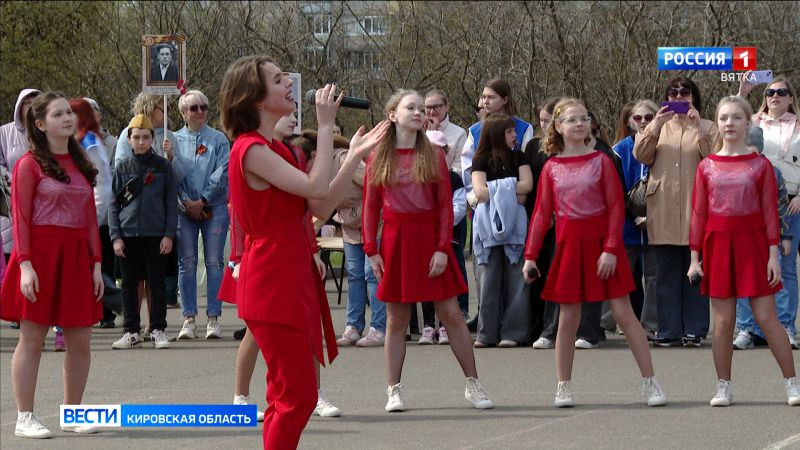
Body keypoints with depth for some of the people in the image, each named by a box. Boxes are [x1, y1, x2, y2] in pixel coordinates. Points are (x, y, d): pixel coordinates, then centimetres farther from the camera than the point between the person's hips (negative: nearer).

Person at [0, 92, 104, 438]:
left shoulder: (80, 164, 15)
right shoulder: (29, 164, -4)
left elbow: (90, 218, 15)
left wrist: (96, 263, 9)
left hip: (76, 256, 6)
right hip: (40, 255, -6)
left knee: (80, 341, 5)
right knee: (32, 338, -3)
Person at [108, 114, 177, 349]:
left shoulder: (163, 166, 3)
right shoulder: (122, 168, 7)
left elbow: (171, 203, 3)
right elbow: (114, 205, 7)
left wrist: (169, 235, -5)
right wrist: (115, 237, -2)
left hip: (155, 233, -2)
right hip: (128, 234, 2)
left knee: (156, 282, 2)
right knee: (129, 283, 5)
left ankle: (158, 330, 8)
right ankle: (132, 331, 11)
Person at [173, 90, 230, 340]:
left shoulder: (218, 139, 5)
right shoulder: (175, 140, 8)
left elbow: (222, 172, -4)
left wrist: (203, 201, -11)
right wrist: (186, 201, -10)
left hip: (214, 206, -1)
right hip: (184, 208, 1)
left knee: (214, 262, -2)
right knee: (187, 263, 0)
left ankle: (213, 319, 0)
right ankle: (189, 319, 3)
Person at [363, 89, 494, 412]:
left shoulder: (433, 157, 4)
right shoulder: (378, 158, 4)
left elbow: (445, 206, 0)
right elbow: (370, 208, 4)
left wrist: (443, 248, -9)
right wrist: (372, 250, -4)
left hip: (429, 240, 0)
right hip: (394, 241, 0)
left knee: (451, 314, 0)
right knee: (396, 319, 3)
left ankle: (473, 385, 8)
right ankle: (394, 391, 9)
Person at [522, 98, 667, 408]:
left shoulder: (601, 161, 0)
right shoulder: (551, 168, 5)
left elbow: (616, 207, -4)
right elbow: (542, 214, 6)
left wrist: (611, 249, -13)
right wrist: (530, 256, 0)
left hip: (601, 243, -2)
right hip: (569, 246, 2)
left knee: (623, 313, -3)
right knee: (568, 318, 4)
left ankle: (650, 382, 0)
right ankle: (563, 387, 13)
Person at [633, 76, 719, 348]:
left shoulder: (707, 128, 10)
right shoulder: (659, 126, 17)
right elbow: (641, 156, 3)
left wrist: (698, 128, -13)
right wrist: (655, 126, -9)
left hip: (696, 209, -2)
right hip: (664, 211, 2)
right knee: (667, 271, 2)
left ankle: (694, 330, 2)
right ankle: (669, 331, 5)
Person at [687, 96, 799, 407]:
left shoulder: (759, 165, 0)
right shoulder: (707, 167, 5)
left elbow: (770, 211, -1)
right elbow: (698, 214, 6)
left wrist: (773, 253, -7)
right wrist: (695, 257, 3)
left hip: (752, 242, -2)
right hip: (718, 244, 2)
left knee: (766, 317, -3)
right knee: (723, 321, 3)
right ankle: (723, 388, 11)